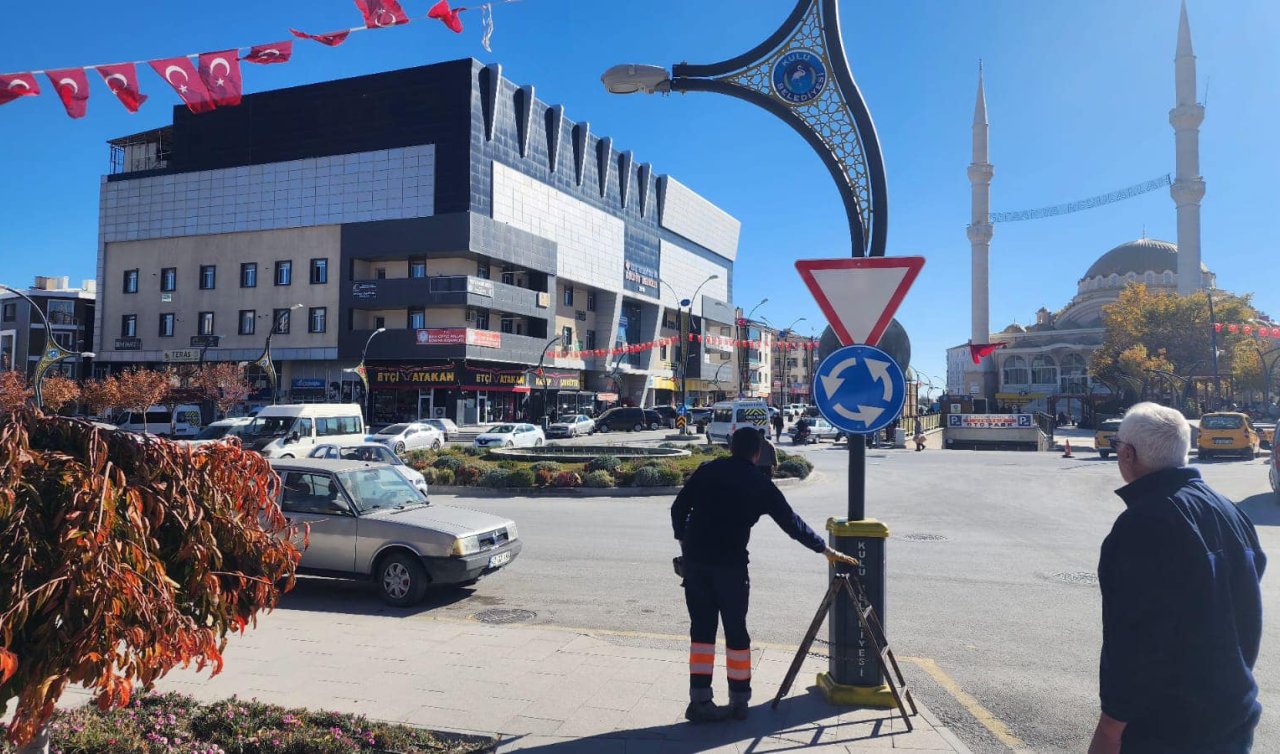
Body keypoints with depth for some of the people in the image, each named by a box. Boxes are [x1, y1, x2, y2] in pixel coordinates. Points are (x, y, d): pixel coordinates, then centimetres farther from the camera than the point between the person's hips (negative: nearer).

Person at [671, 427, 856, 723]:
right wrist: (826, 550, 18)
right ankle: (739, 701, 18)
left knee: (701, 629, 9)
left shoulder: (706, 471, 7)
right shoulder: (760, 486, 1)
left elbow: (678, 508, 5)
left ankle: (700, 701, 8)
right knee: (735, 631, 10)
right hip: (730, 563, -3)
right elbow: (791, 523, 7)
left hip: (695, 558, 3)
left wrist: (684, 542, 17)